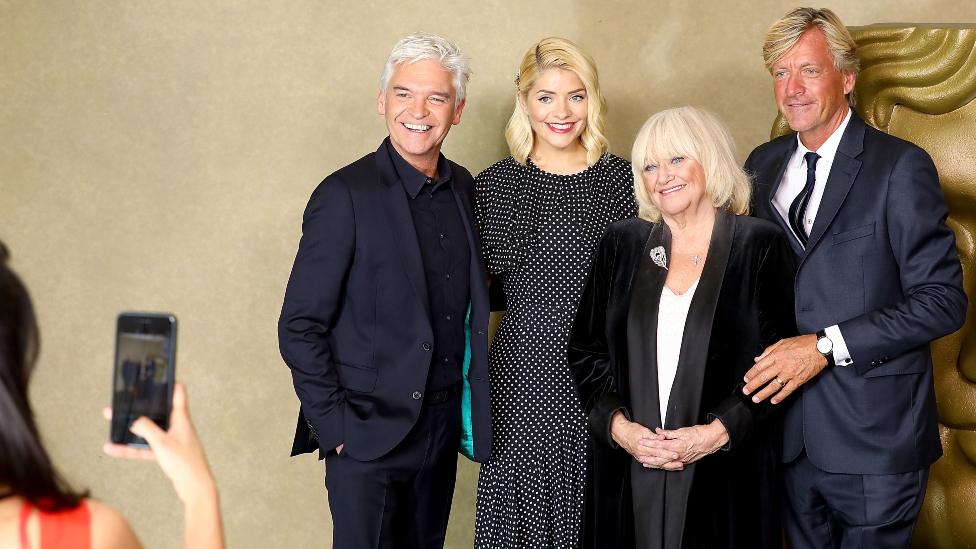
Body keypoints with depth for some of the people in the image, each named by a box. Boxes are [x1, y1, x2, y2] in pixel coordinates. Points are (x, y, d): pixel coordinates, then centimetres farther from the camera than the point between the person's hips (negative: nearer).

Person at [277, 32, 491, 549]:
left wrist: (470, 409, 7)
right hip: (370, 433, -5)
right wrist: (335, 426, -14)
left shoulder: (463, 187, 5)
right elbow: (300, 328, -12)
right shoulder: (345, 195, -13)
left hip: (444, 427, 6)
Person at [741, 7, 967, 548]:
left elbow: (942, 299, -14)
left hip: (873, 437, -5)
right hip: (793, 434, 5)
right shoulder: (763, 165, 8)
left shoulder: (899, 167, -9)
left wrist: (826, 346, -19)